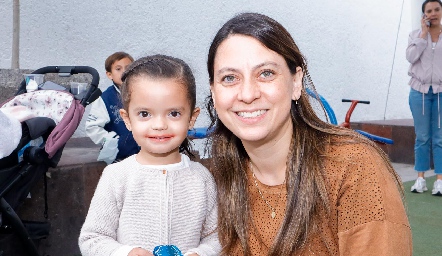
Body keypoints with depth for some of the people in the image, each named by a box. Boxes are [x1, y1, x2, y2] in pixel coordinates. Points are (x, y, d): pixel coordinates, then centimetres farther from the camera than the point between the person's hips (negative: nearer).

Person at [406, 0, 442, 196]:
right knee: (422, 137, 4)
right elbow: (411, 57, -9)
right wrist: (423, 33, -7)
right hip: (420, 91, 1)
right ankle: (420, 178, 10)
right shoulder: (416, 34, 7)